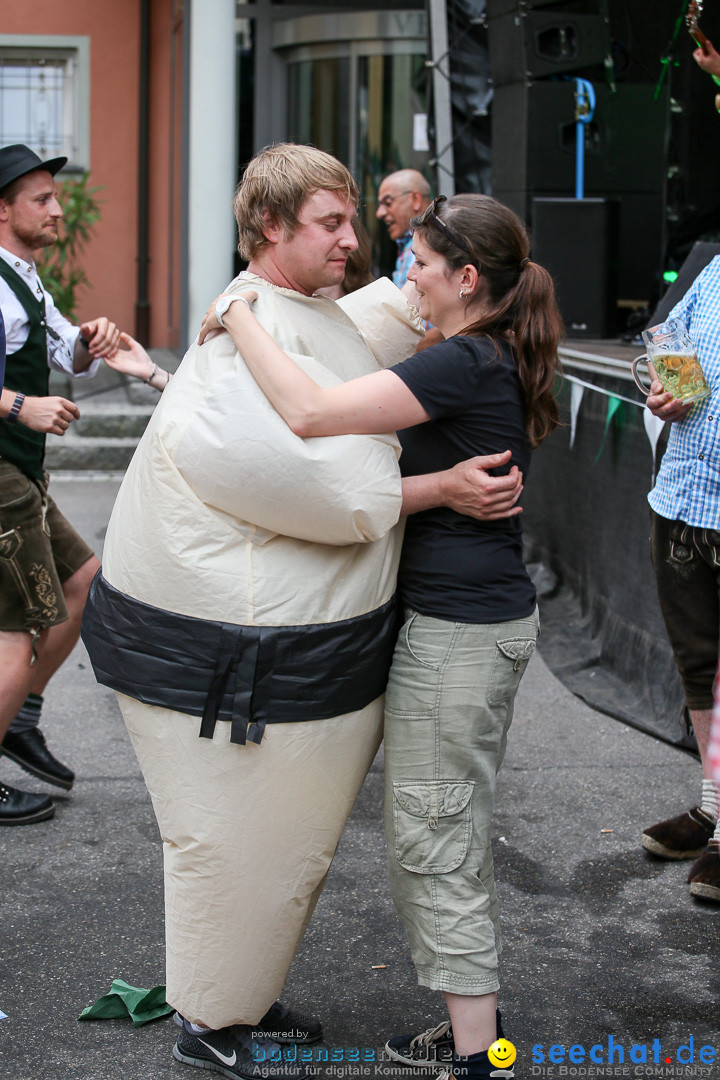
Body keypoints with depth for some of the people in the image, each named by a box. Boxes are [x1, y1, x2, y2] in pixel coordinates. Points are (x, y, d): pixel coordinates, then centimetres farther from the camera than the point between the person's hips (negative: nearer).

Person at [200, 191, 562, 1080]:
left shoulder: (464, 364, -20)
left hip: (455, 628, -10)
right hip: (495, 615, 10)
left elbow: (310, 412, -29)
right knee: (456, 832, 19)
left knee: (432, 841, 0)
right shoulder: (498, 361, 10)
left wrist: (240, 318, -16)